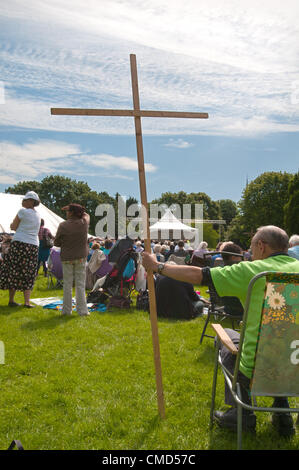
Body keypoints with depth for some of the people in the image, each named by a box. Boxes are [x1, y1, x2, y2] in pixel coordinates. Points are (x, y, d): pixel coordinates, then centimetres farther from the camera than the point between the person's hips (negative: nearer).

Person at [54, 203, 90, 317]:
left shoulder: (63, 225, -10)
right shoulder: (84, 222, -5)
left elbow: (56, 242, -1)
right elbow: (86, 214, 20)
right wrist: (80, 210, 17)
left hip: (67, 258, -1)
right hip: (81, 257, 1)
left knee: (67, 284, 8)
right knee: (80, 284, 5)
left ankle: (67, 310, 13)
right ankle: (82, 310, 6)